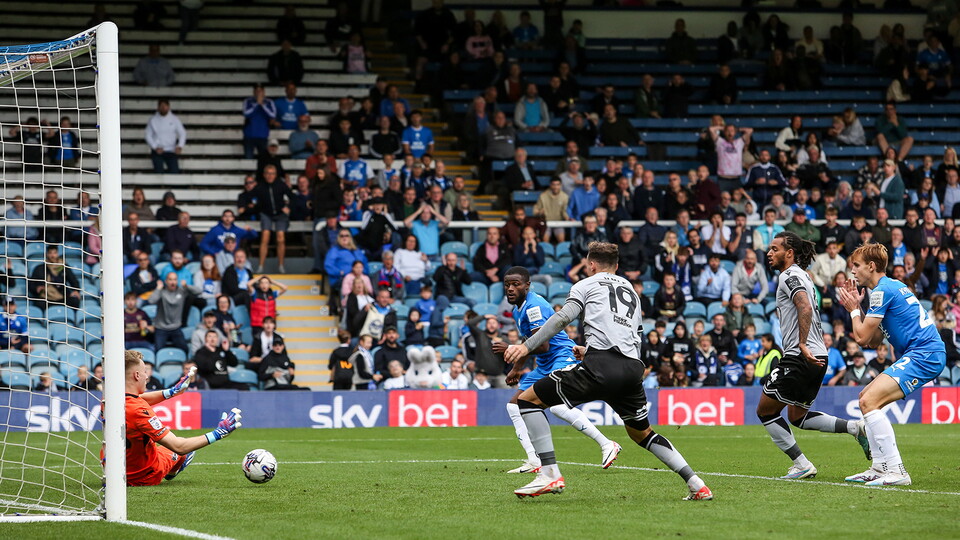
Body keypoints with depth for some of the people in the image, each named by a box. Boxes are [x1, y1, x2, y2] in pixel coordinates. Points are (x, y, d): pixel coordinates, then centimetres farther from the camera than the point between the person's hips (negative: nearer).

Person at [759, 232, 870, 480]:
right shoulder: (802, 276, 20)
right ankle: (855, 427, 6)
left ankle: (801, 465, 0)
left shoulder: (789, 276, -11)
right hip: (817, 357, 10)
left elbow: (805, 307, -27)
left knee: (765, 411, 2)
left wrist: (802, 345, -30)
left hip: (800, 358, -10)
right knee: (797, 417, 20)